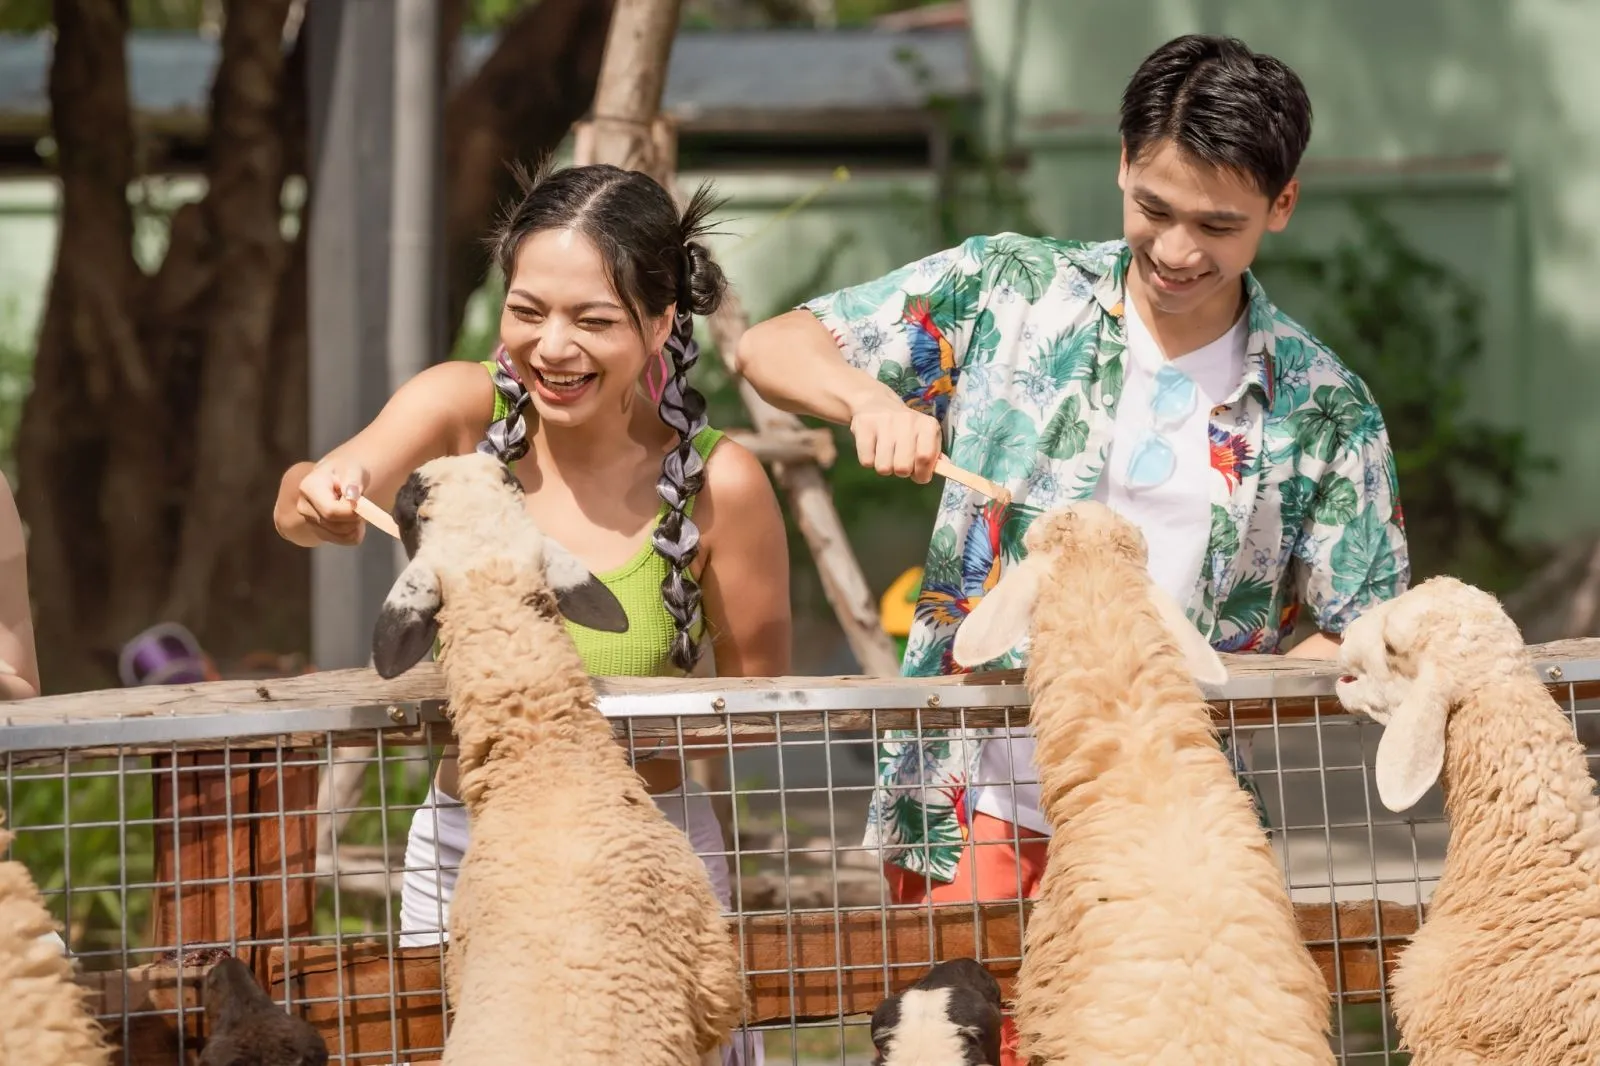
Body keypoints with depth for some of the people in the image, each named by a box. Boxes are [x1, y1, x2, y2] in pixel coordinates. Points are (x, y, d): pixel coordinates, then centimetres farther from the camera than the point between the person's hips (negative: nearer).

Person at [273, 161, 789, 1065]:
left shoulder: (717, 483, -13)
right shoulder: (463, 408, -8)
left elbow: (757, 705, -4)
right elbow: (303, 508, -24)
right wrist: (317, 496, -48)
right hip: (464, 854, 2)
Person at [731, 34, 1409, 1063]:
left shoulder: (1325, 408, 5)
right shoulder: (1006, 292, 4)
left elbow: (1365, 639, 4)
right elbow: (771, 346, 5)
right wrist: (872, 400, -17)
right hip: (970, 814, -1)